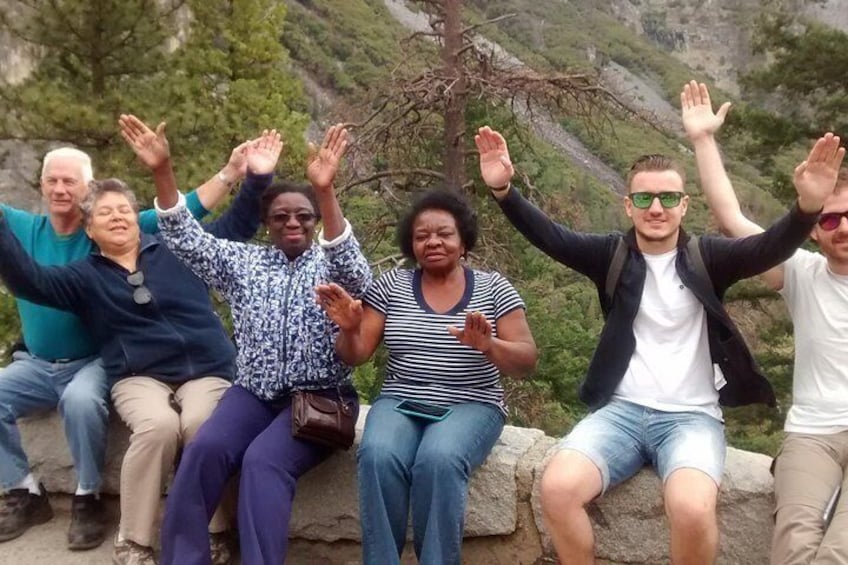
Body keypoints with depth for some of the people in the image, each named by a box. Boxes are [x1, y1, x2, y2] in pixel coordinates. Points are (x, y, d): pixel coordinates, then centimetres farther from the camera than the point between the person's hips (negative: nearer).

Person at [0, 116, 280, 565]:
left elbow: (236, 227, 15)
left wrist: (256, 179, 1)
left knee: (200, 426, -34)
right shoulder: (85, 276, 15)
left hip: (207, 370, 0)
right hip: (139, 377, 0)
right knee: (158, 425, -35)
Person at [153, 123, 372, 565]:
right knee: (205, 449, -24)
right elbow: (185, 239, 3)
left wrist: (326, 192, -38)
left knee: (264, 460, -30)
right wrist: (162, 173, -13)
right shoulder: (243, 261, 11)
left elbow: (353, 268, -23)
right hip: (254, 392, 3)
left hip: (318, 397, -3)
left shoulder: (330, 265, 1)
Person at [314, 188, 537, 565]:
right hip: (400, 404, 2)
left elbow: (526, 361, -2)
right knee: (377, 456, -31)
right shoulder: (391, 285, 8)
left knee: (439, 459, -34)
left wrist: (488, 346, -24)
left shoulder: (493, 288, 3)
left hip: (470, 406, -1)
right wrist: (350, 329, -16)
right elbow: (355, 356, 7)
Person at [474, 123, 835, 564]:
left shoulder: (706, 258, 2)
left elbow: (769, 248, -15)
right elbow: (549, 236, -9)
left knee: (692, 509, -31)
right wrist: (503, 189, -26)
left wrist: (808, 205, -36)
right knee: (557, 487, -25)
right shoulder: (613, 255, 5)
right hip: (622, 410, 2)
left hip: (692, 416, -1)